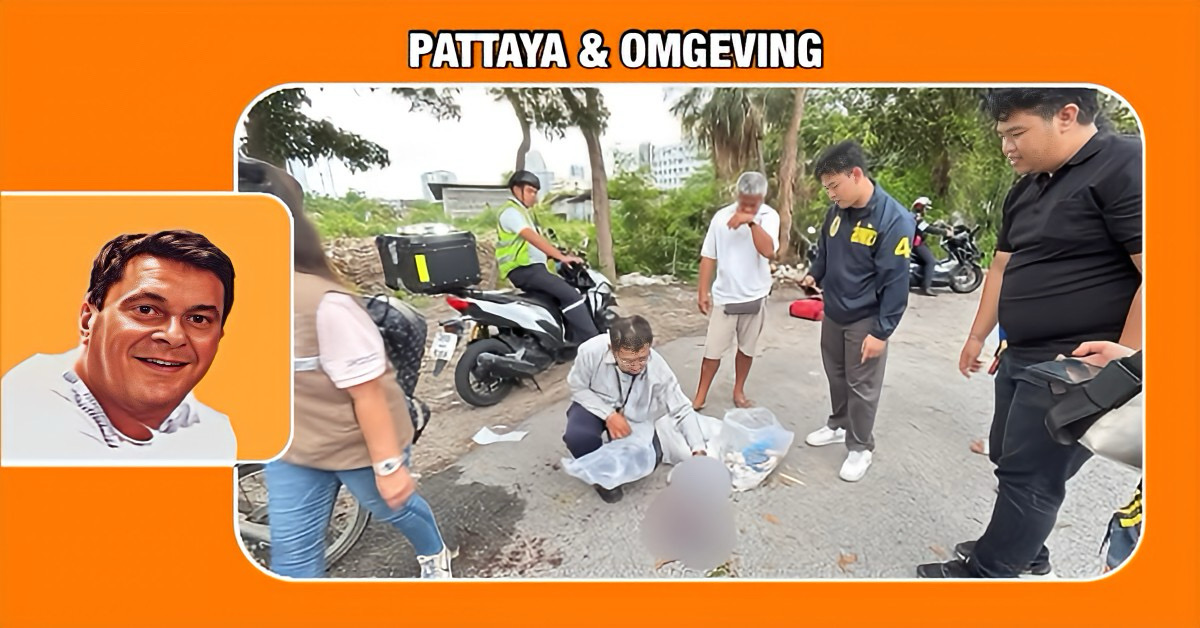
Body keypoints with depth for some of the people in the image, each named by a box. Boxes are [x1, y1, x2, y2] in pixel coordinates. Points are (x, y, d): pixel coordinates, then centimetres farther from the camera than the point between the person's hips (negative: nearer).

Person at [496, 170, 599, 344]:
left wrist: (561, 253, 16)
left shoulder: (522, 212, 25)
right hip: (524, 269, -11)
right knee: (571, 295, -22)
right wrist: (561, 256, -30)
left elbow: (537, 240, 24)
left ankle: (575, 341, 10)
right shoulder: (511, 211, -9)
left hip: (533, 268, 11)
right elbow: (532, 238, -23)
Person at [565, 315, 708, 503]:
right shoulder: (592, 351, -34)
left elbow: (682, 411, -19)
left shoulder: (658, 369, -29)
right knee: (577, 437, -31)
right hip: (596, 405, -1)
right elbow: (578, 387, -16)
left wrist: (698, 451, -28)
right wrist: (608, 415, -26)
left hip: (634, 416, 2)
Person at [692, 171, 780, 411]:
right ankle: (700, 396, 16)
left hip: (755, 296, 1)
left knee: (747, 348, 15)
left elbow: (769, 251, -25)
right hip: (724, 296, 0)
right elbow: (708, 257, -3)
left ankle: (738, 391, 33)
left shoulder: (769, 216, -8)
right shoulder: (721, 216, -6)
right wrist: (703, 292, -5)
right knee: (713, 349, 4)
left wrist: (751, 221, -31)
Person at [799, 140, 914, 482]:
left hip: (865, 320, -6)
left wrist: (881, 331, -19)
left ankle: (861, 447, 24)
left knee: (862, 387, 6)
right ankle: (839, 425, 40)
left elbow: (896, 283, -20)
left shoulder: (894, 220, -21)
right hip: (832, 313, 6)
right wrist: (814, 275, 1)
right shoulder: (836, 210, -3)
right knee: (836, 376, 20)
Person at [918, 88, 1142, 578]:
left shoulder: (1125, 168, -15)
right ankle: (1025, 548, 38)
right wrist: (977, 336, 19)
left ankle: (989, 571, 18)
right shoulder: (1027, 189, 12)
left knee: (1030, 476, 3)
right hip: (1021, 359, 9)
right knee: (1010, 460, 19)